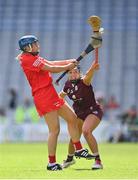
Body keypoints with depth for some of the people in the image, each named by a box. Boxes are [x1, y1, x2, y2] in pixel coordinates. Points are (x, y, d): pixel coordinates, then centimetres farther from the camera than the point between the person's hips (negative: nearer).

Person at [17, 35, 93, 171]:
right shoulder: (27, 59, -13)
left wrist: (68, 62, 7)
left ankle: (78, 150, 22)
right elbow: (51, 69, -13)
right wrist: (67, 67, 0)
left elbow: (51, 63, 19)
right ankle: (51, 163, -3)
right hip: (43, 97, -11)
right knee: (54, 130, -10)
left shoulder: (33, 58, 18)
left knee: (72, 117, 14)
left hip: (52, 95, 11)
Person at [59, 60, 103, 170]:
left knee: (86, 131, -29)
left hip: (93, 111, -6)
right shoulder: (68, 85, -4)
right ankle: (70, 158, 38)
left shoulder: (83, 81, -22)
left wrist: (93, 69, -68)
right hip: (79, 113, 6)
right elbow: (61, 95, 20)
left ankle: (98, 161, -19)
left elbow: (88, 76, -49)